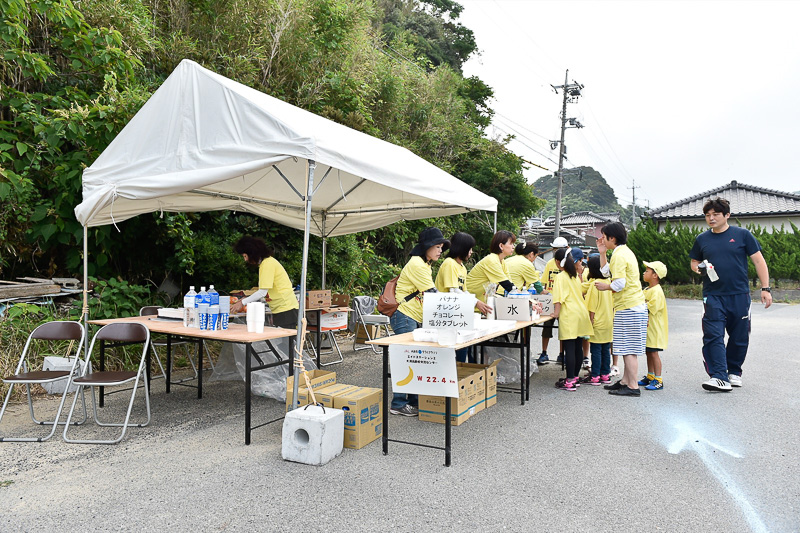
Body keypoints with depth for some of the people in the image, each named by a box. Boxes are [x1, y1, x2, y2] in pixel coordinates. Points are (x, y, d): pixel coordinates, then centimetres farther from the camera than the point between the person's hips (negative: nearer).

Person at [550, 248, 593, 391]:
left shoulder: (560, 277, -8)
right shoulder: (575, 276, 15)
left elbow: (559, 298, -16)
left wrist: (556, 313, -14)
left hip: (569, 316, -8)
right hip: (581, 313, 8)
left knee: (569, 348, -7)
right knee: (578, 347, 11)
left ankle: (570, 381, -6)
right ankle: (575, 377, 20)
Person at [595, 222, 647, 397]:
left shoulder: (619, 255, -15)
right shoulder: (623, 251, 17)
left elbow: (619, 284, -22)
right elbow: (606, 272, 25)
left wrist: (605, 287, -5)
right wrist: (602, 253, 17)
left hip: (628, 307, -11)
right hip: (632, 306, 11)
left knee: (628, 349, -6)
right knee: (626, 348, 15)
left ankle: (633, 386, -2)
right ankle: (625, 381, 23)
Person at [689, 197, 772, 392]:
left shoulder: (742, 235, 2)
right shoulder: (702, 239, 8)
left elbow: (759, 261, 3)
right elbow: (694, 262, 20)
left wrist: (765, 288, -2)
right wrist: (697, 267, -5)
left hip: (739, 295, 0)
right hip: (713, 296, 1)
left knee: (740, 337, 9)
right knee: (713, 336, -11)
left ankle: (734, 372, 27)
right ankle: (719, 377, -12)